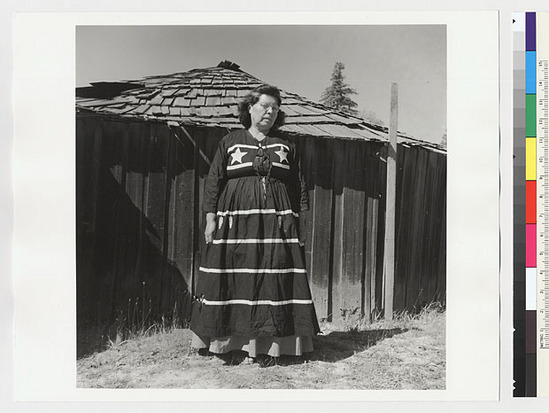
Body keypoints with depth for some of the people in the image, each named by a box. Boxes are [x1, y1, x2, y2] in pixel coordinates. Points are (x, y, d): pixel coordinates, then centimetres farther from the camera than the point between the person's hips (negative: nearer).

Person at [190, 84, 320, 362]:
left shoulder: (285, 147, 15)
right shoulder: (230, 142, 10)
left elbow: (299, 187, 13)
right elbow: (213, 182, 7)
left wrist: (296, 220, 3)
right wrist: (210, 219, -1)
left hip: (277, 222, 1)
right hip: (235, 221, -1)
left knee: (275, 278, -4)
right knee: (235, 278, -4)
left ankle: (268, 342, 1)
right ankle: (234, 341, 3)